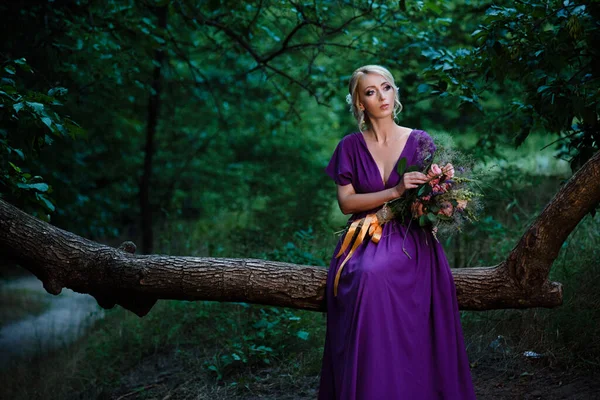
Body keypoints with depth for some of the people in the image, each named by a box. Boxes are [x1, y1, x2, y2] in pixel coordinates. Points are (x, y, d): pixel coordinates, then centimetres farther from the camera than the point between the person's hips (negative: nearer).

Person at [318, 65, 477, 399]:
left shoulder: (421, 142, 5)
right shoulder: (351, 147, 6)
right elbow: (346, 202, -3)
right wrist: (394, 191, -16)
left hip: (410, 241, -1)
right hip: (364, 240, 1)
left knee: (377, 273, -34)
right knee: (367, 276, -33)